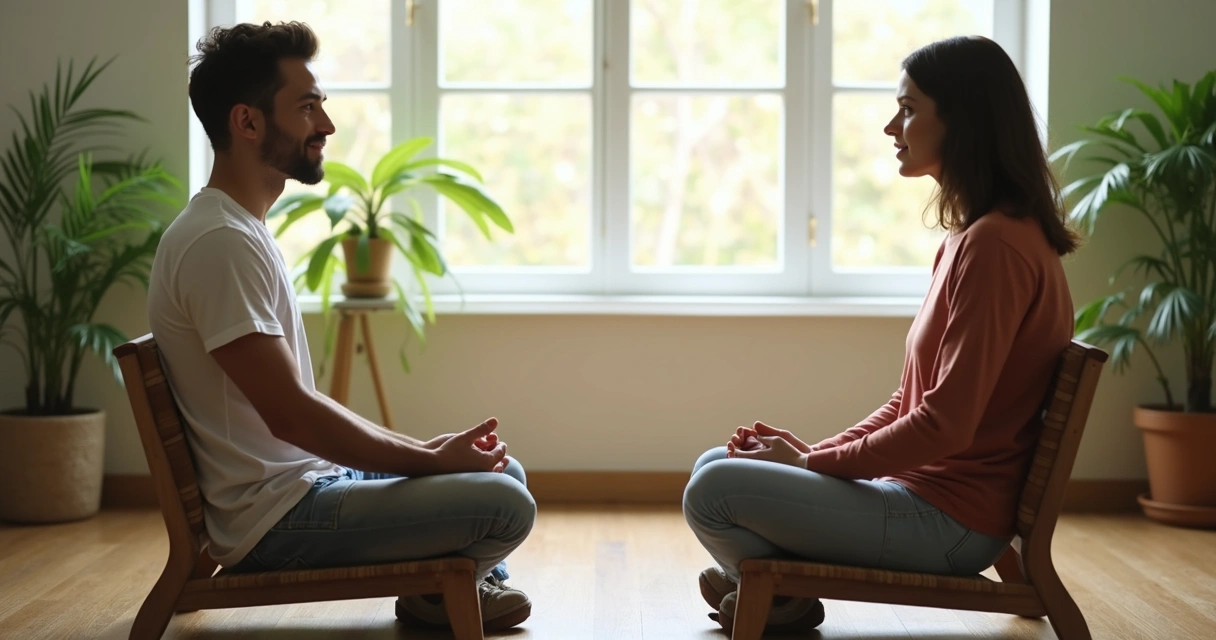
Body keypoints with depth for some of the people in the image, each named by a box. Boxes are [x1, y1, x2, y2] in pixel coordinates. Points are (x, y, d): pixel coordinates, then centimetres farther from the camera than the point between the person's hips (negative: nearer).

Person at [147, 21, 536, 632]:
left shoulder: (245, 232, 13)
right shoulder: (220, 242, -20)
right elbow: (289, 414, -23)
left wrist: (422, 447, 6)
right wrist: (432, 461, -13)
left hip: (307, 475, 10)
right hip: (271, 517, -10)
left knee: (504, 471, 12)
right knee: (505, 504, -17)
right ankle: (438, 588, 11)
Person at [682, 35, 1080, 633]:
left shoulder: (995, 245, -21)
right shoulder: (972, 235, 12)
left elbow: (945, 426, -25)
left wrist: (812, 461, -13)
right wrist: (815, 452, 2)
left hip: (949, 518, -10)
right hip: (919, 485, 10)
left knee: (714, 493, -14)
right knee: (713, 465, 13)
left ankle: (784, 598, 11)